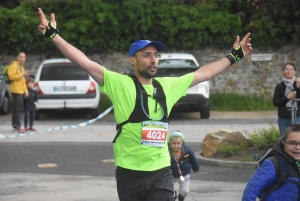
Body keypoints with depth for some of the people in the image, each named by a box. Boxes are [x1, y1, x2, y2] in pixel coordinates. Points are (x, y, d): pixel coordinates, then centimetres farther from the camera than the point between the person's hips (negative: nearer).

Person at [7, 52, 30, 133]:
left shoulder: (21, 67, 24)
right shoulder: (14, 65, -6)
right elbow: (11, 76, -18)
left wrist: (26, 90, 19)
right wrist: (22, 75, -19)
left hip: (21, 91, 10)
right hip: (16, 90, -10)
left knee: (17, 109, 10)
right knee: (19, 108, -16)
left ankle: (15, 126, 14)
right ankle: (19, 126, -20)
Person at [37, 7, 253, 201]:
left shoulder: (168, 86, 8)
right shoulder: (120, 84, -5)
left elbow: (202, 73, 20)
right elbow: (85, 63, -13)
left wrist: (233, 56, 25)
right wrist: (53, 35, -20)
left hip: (161, 172, 3)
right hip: (130, 173, -3)